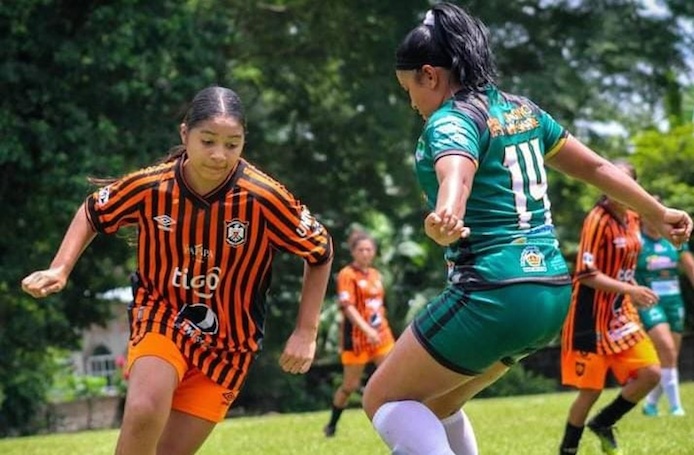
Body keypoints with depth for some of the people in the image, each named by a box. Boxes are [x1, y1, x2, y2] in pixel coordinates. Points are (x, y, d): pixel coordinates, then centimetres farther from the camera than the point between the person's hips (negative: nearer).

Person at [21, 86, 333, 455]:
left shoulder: (265, 199, -21)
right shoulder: (149, 188, -16)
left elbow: (320, 252, -4)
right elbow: (93, 213, 6)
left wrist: (306, 333, -6)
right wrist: (59, 269, -7)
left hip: (228, 344, 0)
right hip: (162, 318, 0)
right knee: (144, 411, -29)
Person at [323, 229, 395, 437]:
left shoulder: (376, 275, 12)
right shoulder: (347, 275, -10)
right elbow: (347, 306, -21)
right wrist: (367, 329, -32)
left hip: (381, 335, 6)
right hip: (356, 338, -6)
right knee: (350, 385, 3)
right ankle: (331, 425, 22)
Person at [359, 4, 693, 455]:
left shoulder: (451, 119, -11)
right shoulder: (522, 110, 14)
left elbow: (457, 176, -34)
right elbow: (594, 166, 24)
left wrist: (445, 217, -56)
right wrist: (657, 213, 36)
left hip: (493, 294, -9)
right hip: (553, 293, 9)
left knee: (385, 400, 2)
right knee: (436, 404, 23)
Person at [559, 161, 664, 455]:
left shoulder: (632, 219, 7)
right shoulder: (598, 220, -17)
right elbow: (587, 275, -22)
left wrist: (634, 294, 11)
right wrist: (630, 290, -28)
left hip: (622, 316, 7)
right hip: (592, 319, -7)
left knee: (651, 374, -1)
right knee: (591, 390, -4)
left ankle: (603, 424, 18)